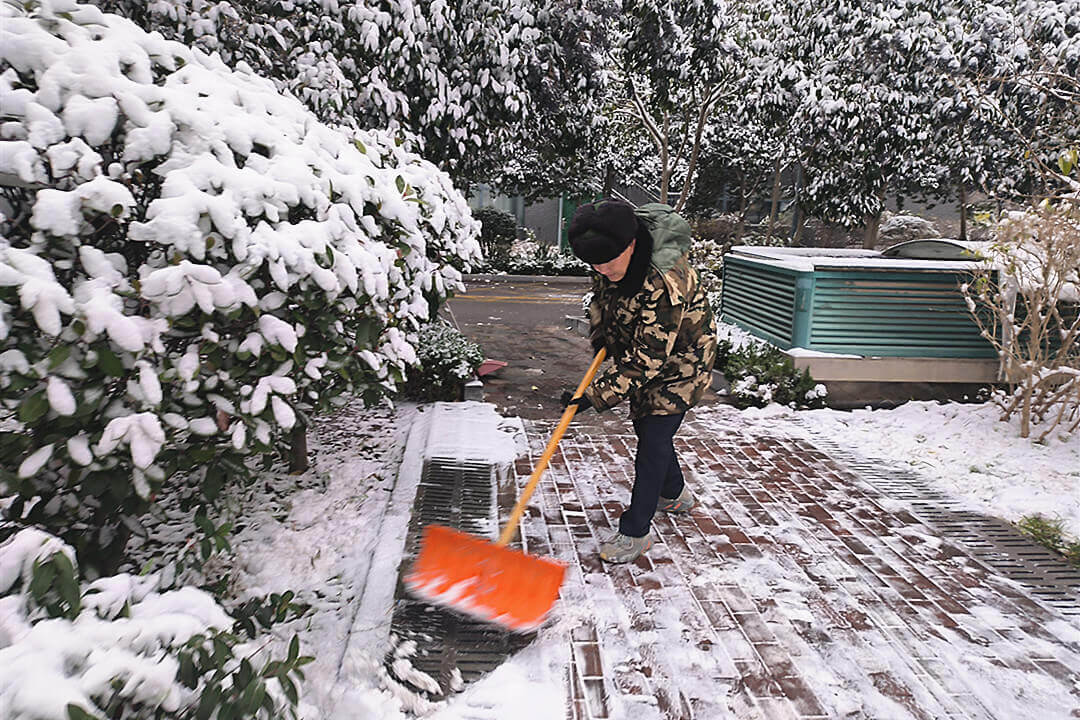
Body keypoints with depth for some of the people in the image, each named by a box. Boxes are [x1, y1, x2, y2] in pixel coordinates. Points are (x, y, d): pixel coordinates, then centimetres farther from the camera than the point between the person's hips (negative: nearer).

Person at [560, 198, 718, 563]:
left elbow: (646, 358, -36)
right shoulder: (612, 263, -16)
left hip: (678, 359, -8)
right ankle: (673, 493, 43)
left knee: (654, 439, -9)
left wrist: (596, 395, -36)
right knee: (646, 427, 19)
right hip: (639, 351, 8)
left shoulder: (666, 281, -40)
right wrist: (600, 334, -5)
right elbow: (601, 296, 9)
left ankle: (636, 531, 2)